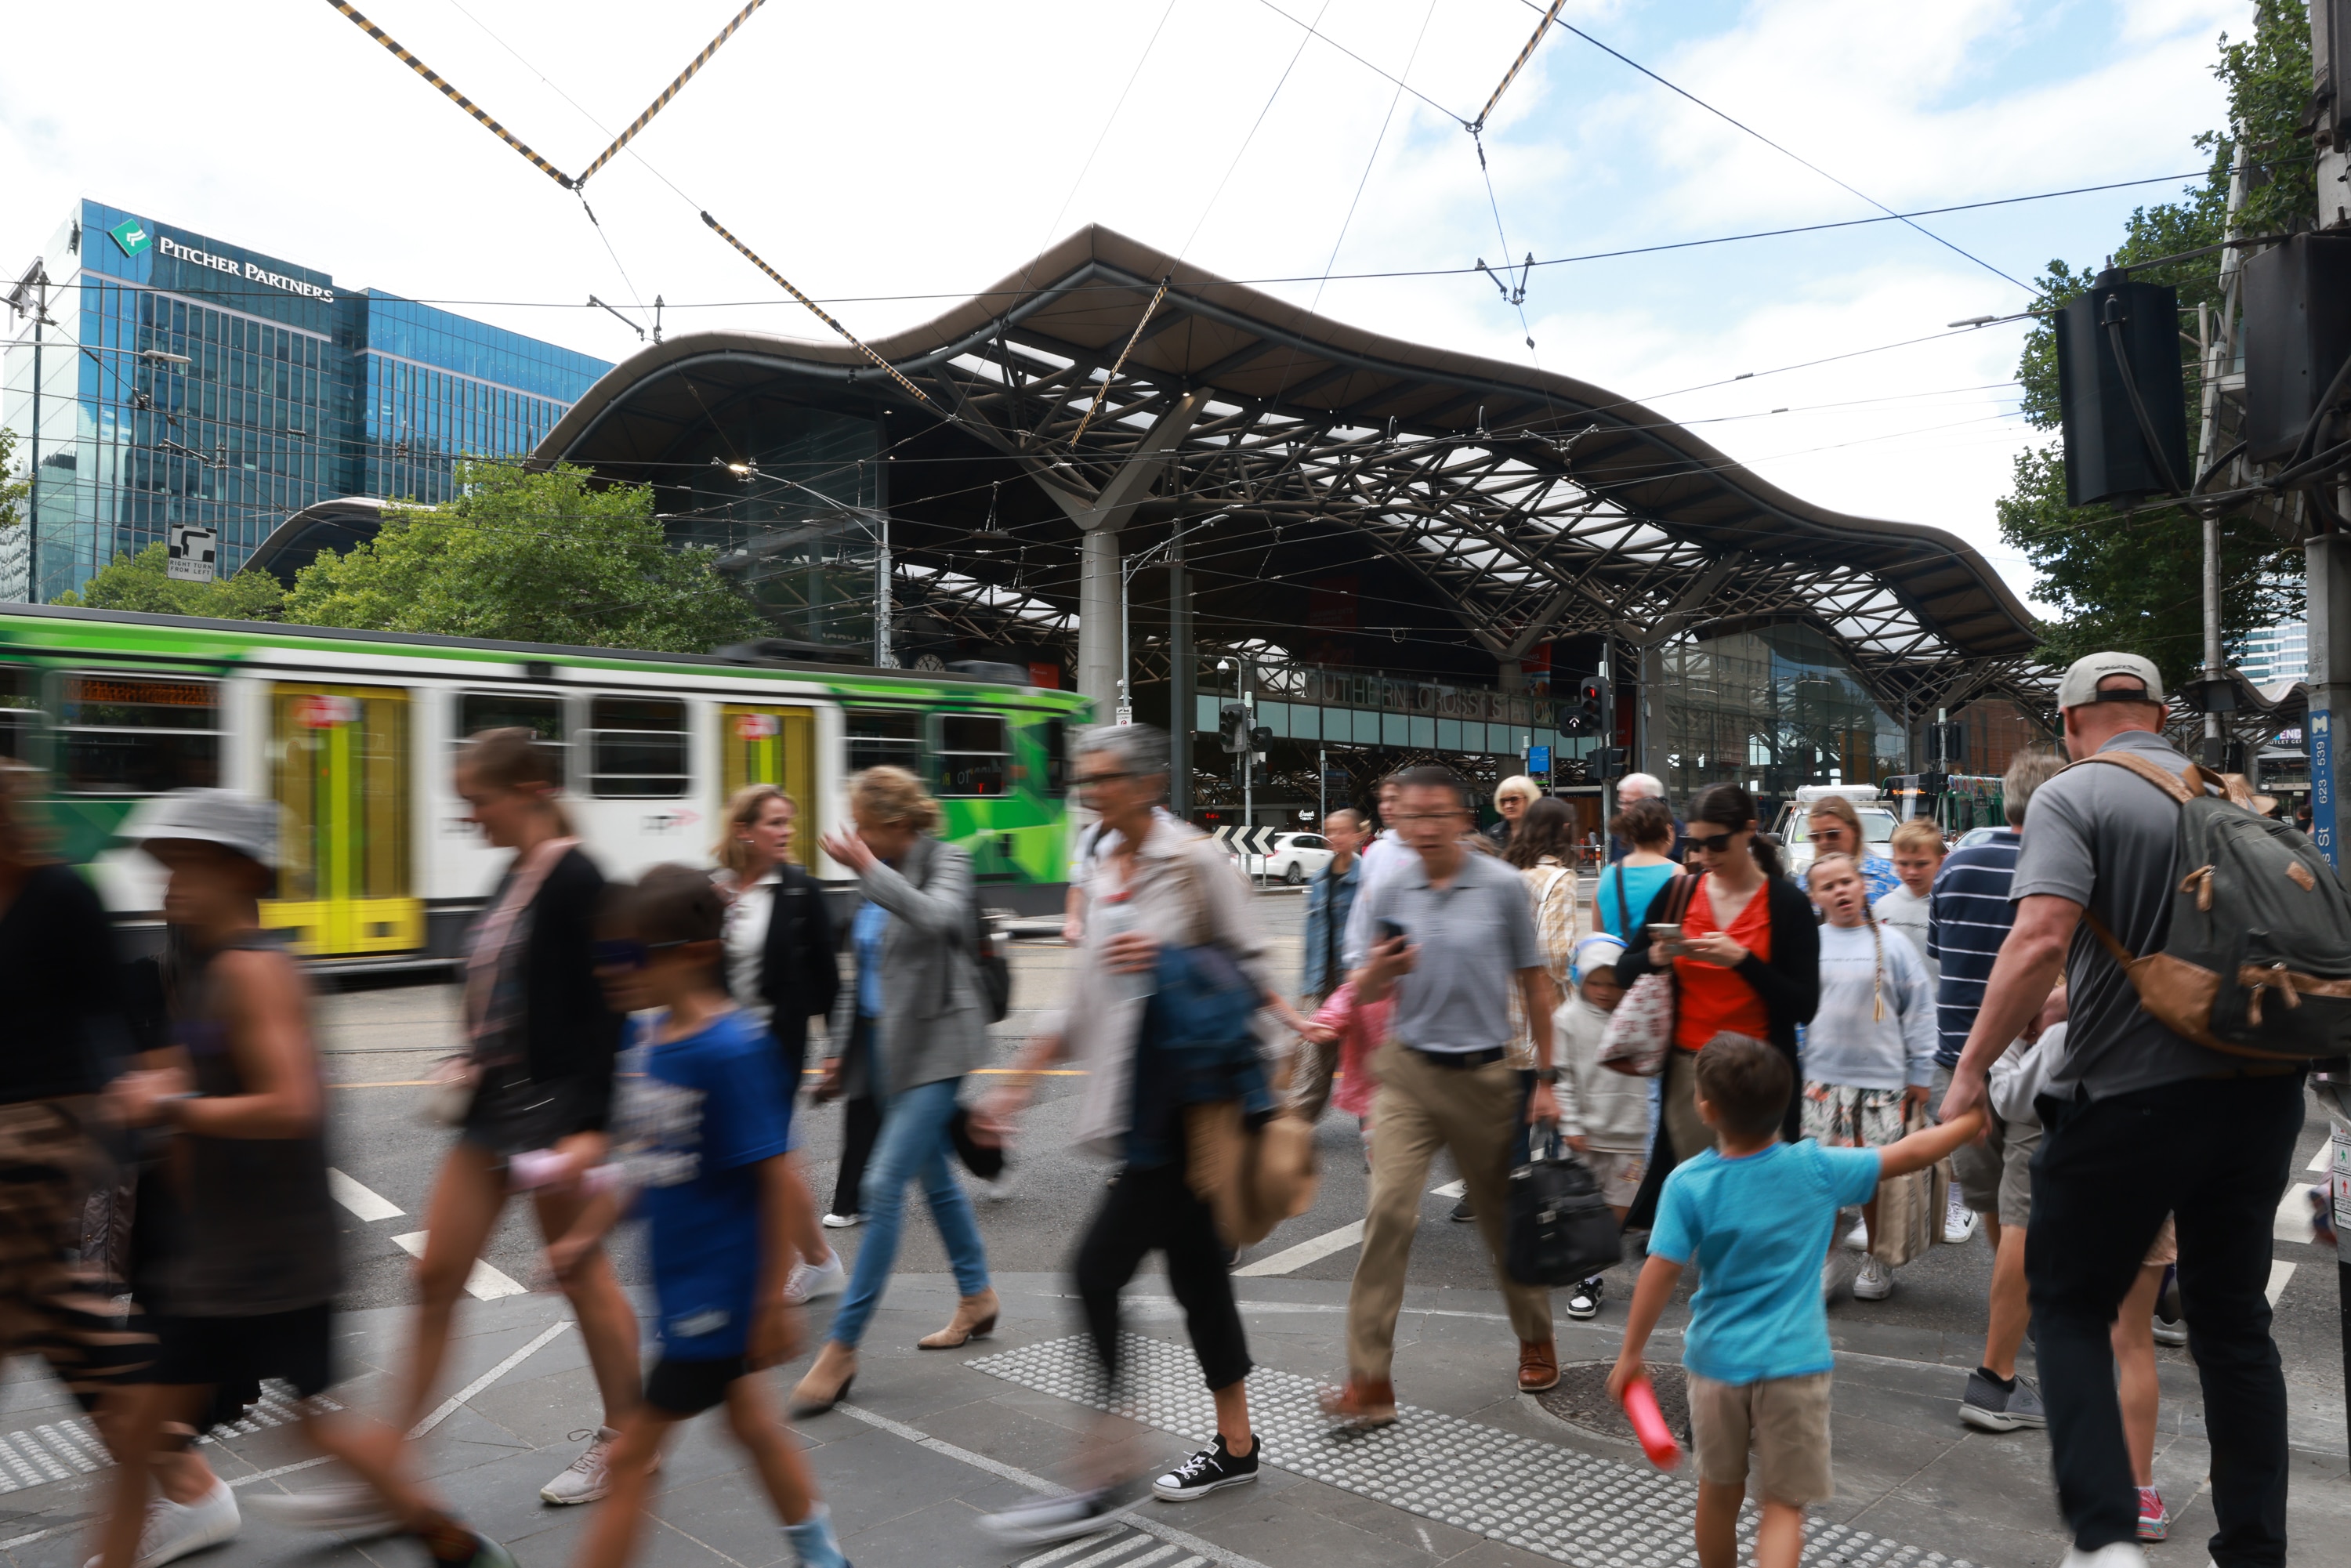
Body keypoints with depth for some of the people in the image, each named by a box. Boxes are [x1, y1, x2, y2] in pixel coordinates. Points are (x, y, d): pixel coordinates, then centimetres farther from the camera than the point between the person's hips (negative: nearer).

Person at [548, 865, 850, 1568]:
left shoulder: (731, 1049, -24)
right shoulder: (648, 1038, 1)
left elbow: (780, 1182, -22)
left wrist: (773, 1301, -18)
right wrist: (585, 1235, 10)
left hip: (719, 1291, -8)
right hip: (683, 1282, 8)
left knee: (631, 1455, 3)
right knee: (750, 1419, 22)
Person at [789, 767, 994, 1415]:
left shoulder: (945, 862, -11)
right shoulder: (881, 877, 9)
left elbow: (935, 918, -33)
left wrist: (869, 869, -30)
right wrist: (843, 1039, 18)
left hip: (933, 1045, -8)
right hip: (887, 1043, 8)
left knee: (884, 1186, -11)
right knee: (935, 1176, 18)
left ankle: (841, 1347, -5)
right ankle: (977, 1298, 34)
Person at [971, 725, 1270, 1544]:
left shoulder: (1195, 860, -9)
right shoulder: (1103, 873, 13)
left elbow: (1254, 969, -8)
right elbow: (1083, 1002, 16)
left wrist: (1170, 961, -21)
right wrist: (1015, 1085, 14)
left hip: (1186, 1101, -7)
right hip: (1145, 1105, 8)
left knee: (1098, 1270, -9)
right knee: (1195, 1270, 16)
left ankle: (1094, 1480, 1)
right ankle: (1236, 1445, 31)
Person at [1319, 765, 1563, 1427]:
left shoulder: (1503, 887, -4)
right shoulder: (1386, 892, 0)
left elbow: (1534, 984, 2)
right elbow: (1361, 993, 6)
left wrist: (1544, 1079, 1)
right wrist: (1376, 971, -18)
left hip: (1486, 1074, 0)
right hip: (1409, 1071, 1)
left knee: (1504, 1216, 14)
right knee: (1388, 1211, -11)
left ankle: (1536, 1340, 40)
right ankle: (1370, 1379, -4)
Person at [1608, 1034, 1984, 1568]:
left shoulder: (1688, 1184, -13)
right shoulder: (1817, 1169, -9)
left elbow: (1660, 1273, -14)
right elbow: (1912, 1153, 1)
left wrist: (1631, 1353, -5)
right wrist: (1970, 1120, 17)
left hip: (1717, 1359, 0)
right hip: (1793, 1362, 0)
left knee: (1720, 1489, 20)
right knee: (1784, 1505, 7)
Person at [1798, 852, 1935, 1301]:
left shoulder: (1892, 944, 2)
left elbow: (1919, 1011, 4)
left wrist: (1920, 1074, 2)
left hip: (1882, 1080, -1)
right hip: (1821, 1079, 1)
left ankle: (1875, 1259, 24)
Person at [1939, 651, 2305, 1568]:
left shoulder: (2072, 797, -9)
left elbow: (2041, 940, -22)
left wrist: (1970, 1070, -16)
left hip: (2129, 1096, -5)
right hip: (2259, 1091, 6)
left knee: (2070, 1306, 11)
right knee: (2234, 1319, 18)